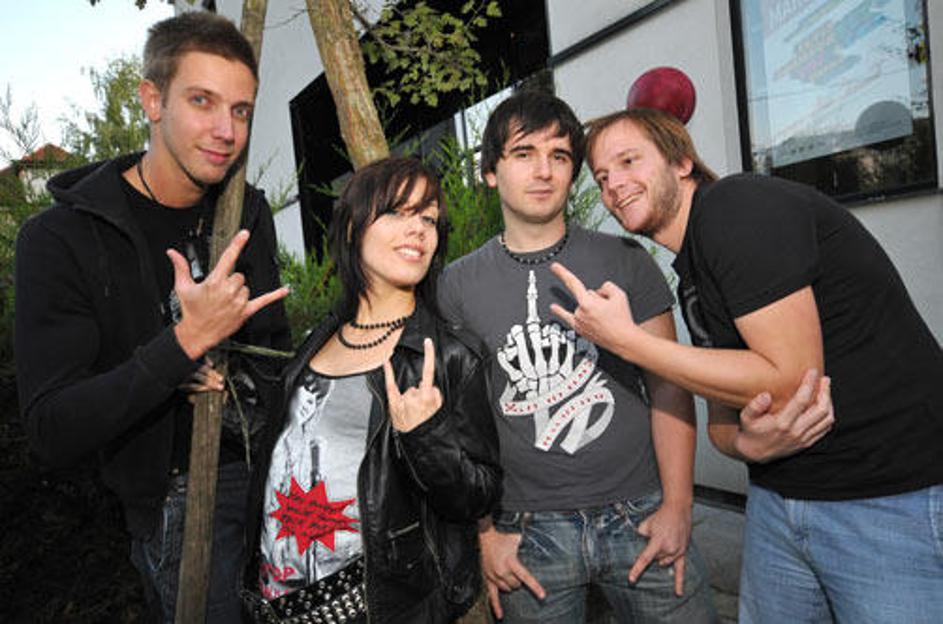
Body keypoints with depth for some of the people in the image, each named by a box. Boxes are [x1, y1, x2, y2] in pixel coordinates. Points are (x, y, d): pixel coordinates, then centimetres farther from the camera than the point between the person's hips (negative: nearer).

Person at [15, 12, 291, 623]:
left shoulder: (247, 215, -1)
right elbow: (54, 433, -22)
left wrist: (242, 379, -12)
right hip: (180, 499, -4)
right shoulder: (60, 239, -17)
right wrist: (187, 340, -31)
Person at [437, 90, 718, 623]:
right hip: (529, 534, 0)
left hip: (640, 516, 1)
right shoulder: (458, 285, 0)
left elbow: (668, 385, 0)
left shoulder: (626, 260, 1)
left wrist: (677, 505, -6)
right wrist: (486, 533, -2)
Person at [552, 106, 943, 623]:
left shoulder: (740, 205, -16)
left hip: (896, 499, -8)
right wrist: (747, 443, -14)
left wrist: (623, 338, -17)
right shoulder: (690, 276, 10)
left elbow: (790, 379, -22)